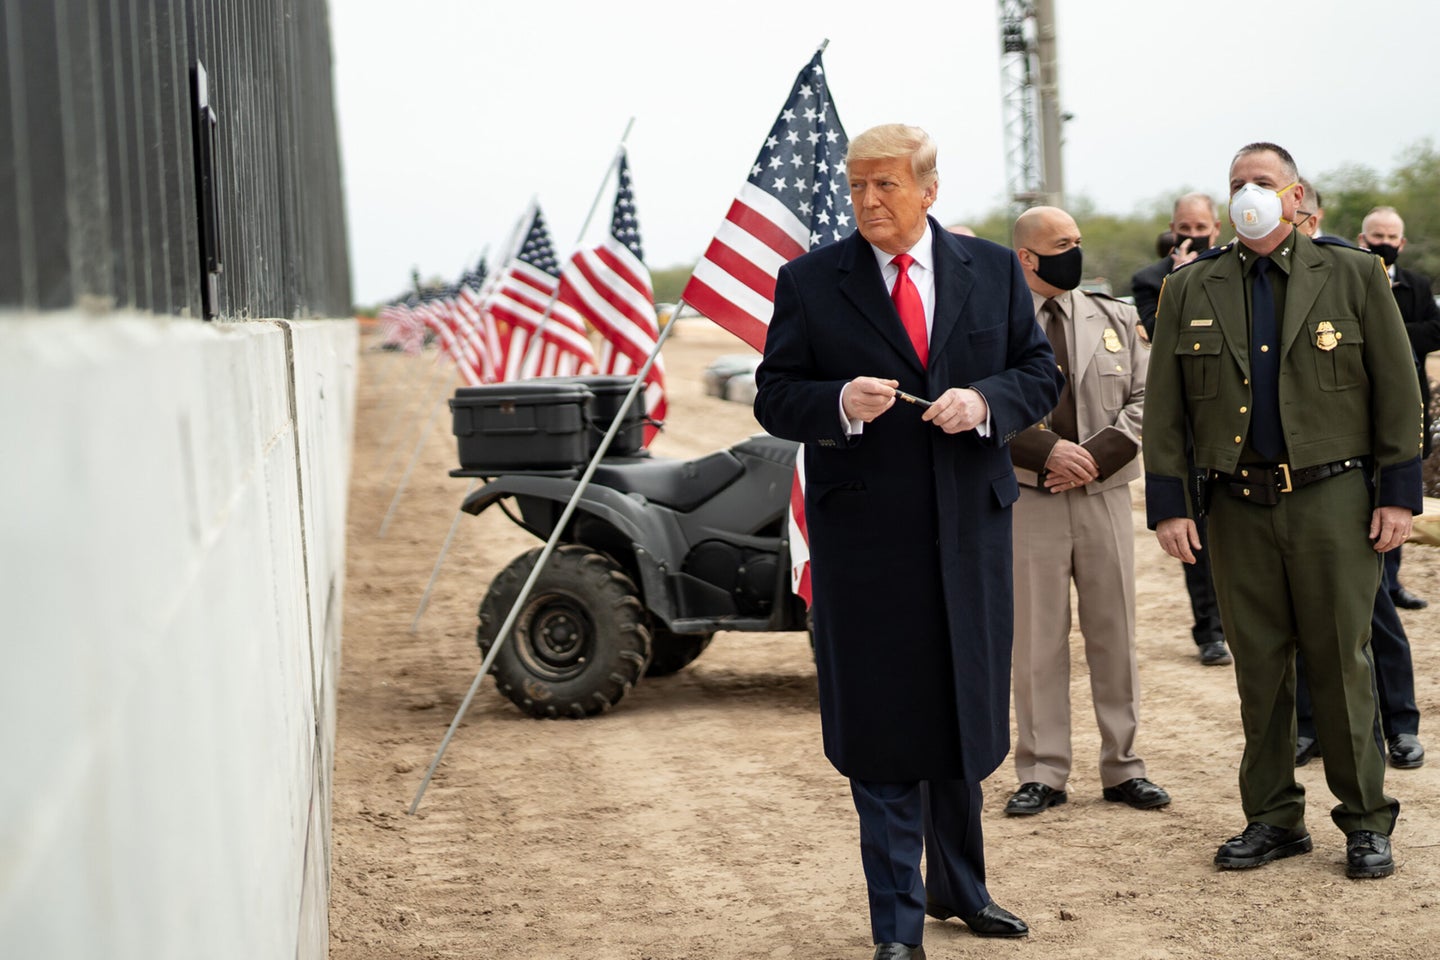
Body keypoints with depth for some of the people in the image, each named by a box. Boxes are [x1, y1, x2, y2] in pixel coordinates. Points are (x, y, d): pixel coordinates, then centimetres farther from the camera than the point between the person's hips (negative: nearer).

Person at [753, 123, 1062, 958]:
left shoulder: (994, 271, 6)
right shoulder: (810, 282, 0)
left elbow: (1041, 373, 8)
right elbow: (774, 397, 0)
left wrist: (986, 402, -13)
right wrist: (841, 402, -20)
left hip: (971, 526, 3)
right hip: (864, 536, -3)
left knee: (969, 716, 14)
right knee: (883, 731, 1)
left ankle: (960, 886, 33)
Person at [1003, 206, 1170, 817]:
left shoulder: (1114, 320, 11)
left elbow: (1145, 399, 5)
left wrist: (1096, 455, -9)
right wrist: (1048, 451, -15)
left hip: (1104, 495, 3)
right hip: (1029, 499, -3)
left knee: (1115, 635, 6)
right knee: (1036, 640, 2)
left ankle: (1122, 767, 16)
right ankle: (1042, 773, 10)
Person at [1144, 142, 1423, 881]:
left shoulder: (1354, 277, 4)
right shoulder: (1190, 290, 8)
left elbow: (1397, 390, 3)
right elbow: (1164, 406, 7)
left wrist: (1399, 491, -3)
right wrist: (1169, 503, 1)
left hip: (1331, 499, -2)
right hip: (1238, 507, 2)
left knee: (1340, 662, 2)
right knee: (1258, 667, 7)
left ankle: (1366, 820, 13)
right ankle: (1272, 818, 17)